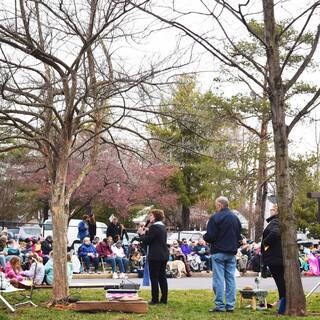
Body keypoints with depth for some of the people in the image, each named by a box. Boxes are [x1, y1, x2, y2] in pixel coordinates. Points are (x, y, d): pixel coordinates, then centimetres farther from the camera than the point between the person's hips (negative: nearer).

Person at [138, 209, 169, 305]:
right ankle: (164, 299, 13)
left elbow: (146, 241, -14)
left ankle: (155, 299, -2)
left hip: (155, 256, -9)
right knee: (162, 277, 11)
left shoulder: (154, 227, -15)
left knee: (154, 278, -3)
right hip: (164, 256, 9)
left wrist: (141, 233, 2)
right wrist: (146, 232, 11)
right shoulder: (163, 227, 15)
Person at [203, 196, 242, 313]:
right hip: (232, 253, 6)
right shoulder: (235, 218, 10)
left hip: (218, 252, -5)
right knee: (230, 279, 8)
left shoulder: (215, 218, -11)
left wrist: (204, 236, 6)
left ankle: (220, 306, -4)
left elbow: (210, 236, -14)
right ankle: (230, 305, 7)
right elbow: (239, 236, 15)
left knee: (218, 279, -3)